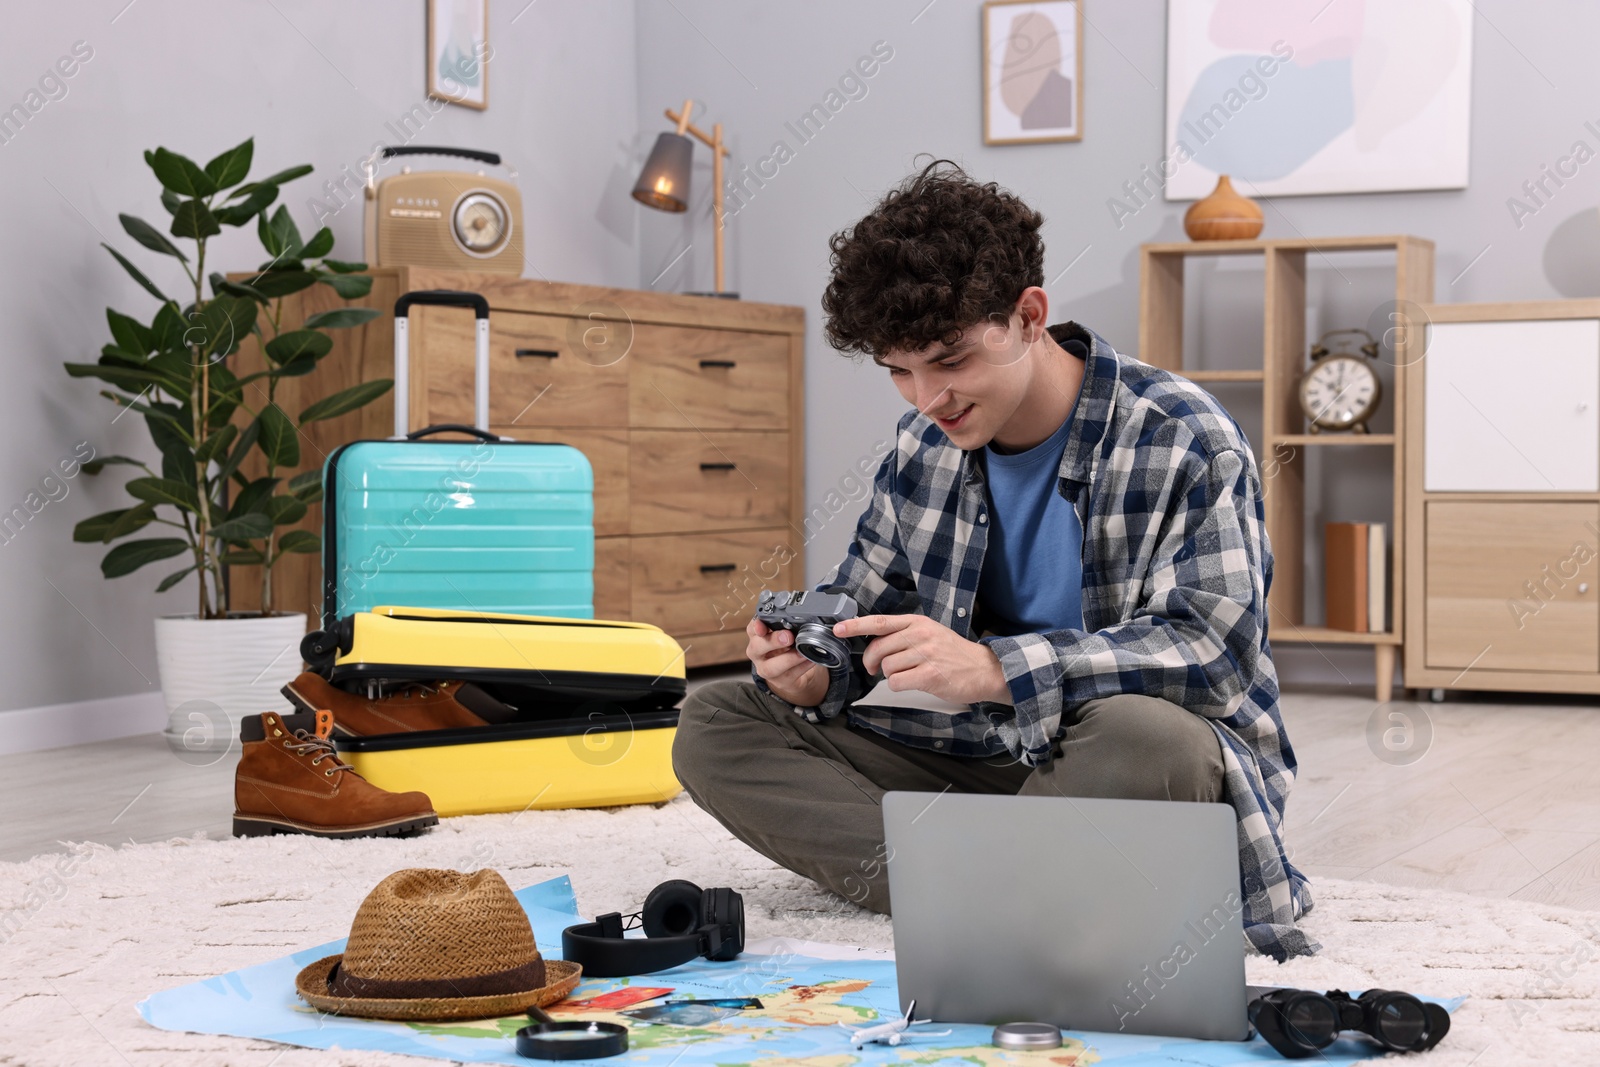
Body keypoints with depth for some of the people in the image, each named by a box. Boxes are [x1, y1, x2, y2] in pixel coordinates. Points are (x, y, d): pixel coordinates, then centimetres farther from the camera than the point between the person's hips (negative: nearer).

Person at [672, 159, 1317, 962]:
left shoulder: (1181, 438, -14)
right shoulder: (925, 445, 6)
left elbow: (1212, 650, -25)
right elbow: (863, 596, 14)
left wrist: (992, 669, -36)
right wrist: (810, 673, -13)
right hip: (986, 757, 6)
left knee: (1141, 736, -43)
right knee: (717, 723, -5)